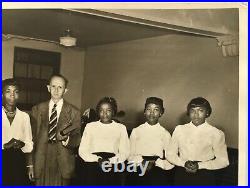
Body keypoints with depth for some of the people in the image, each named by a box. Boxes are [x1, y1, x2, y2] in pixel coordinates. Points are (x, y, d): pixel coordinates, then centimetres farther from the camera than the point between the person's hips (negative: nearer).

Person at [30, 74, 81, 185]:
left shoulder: (74, 112, 1)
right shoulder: (37, 110, 8)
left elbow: (77, 140, -1)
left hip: (63, 165, -1)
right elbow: (32, 136, 10)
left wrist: (66, 139, -22)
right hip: (41, 164, 1)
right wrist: (31, 164, 3)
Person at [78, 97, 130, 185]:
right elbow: (82, 150, 6)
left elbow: (124, 152, 5)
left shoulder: (121, 128, 12)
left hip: (112, 168, 0)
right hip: (92, 168, 0)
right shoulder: (90, 126, 13)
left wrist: (110, 161, -11)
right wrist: (98, 159, -9)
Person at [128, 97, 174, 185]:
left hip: (159, 171, 0)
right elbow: (130, 156, 9)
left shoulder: (165, 134, 9)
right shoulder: (136, 131, 11)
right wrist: (141, 161, -9)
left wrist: (155, 163, -11)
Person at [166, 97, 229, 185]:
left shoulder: (216, 134, 0)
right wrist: (184, 163, -8)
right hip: (181, 175, 2)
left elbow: (223, 161, 3)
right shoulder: (179, 129, 6)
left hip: (205, 176, -1)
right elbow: (170, 154, 10)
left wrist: (199, 165, -9)